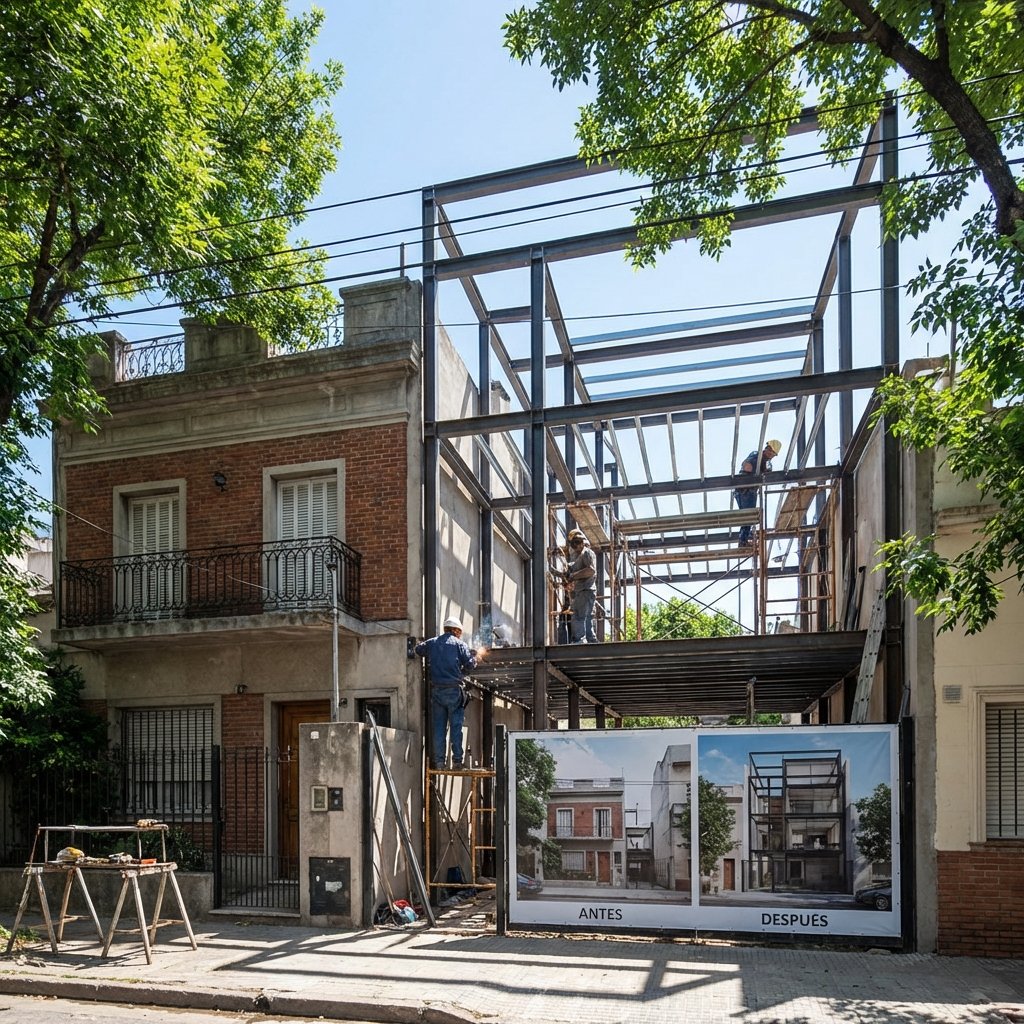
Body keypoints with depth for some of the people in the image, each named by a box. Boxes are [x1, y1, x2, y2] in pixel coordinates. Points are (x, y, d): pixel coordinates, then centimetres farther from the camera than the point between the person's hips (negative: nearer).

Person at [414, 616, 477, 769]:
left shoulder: (431, 643, 8)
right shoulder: (458, 644, -1)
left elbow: (417, 649, 24)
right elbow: (470, 664, -6)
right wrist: (474, 658, 16)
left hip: (436, 690, 3)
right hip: (454, 690, -3)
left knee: (438, 727, 6)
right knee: (456, 726, 2)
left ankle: (439, 761, 4)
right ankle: (457, 760, -1)